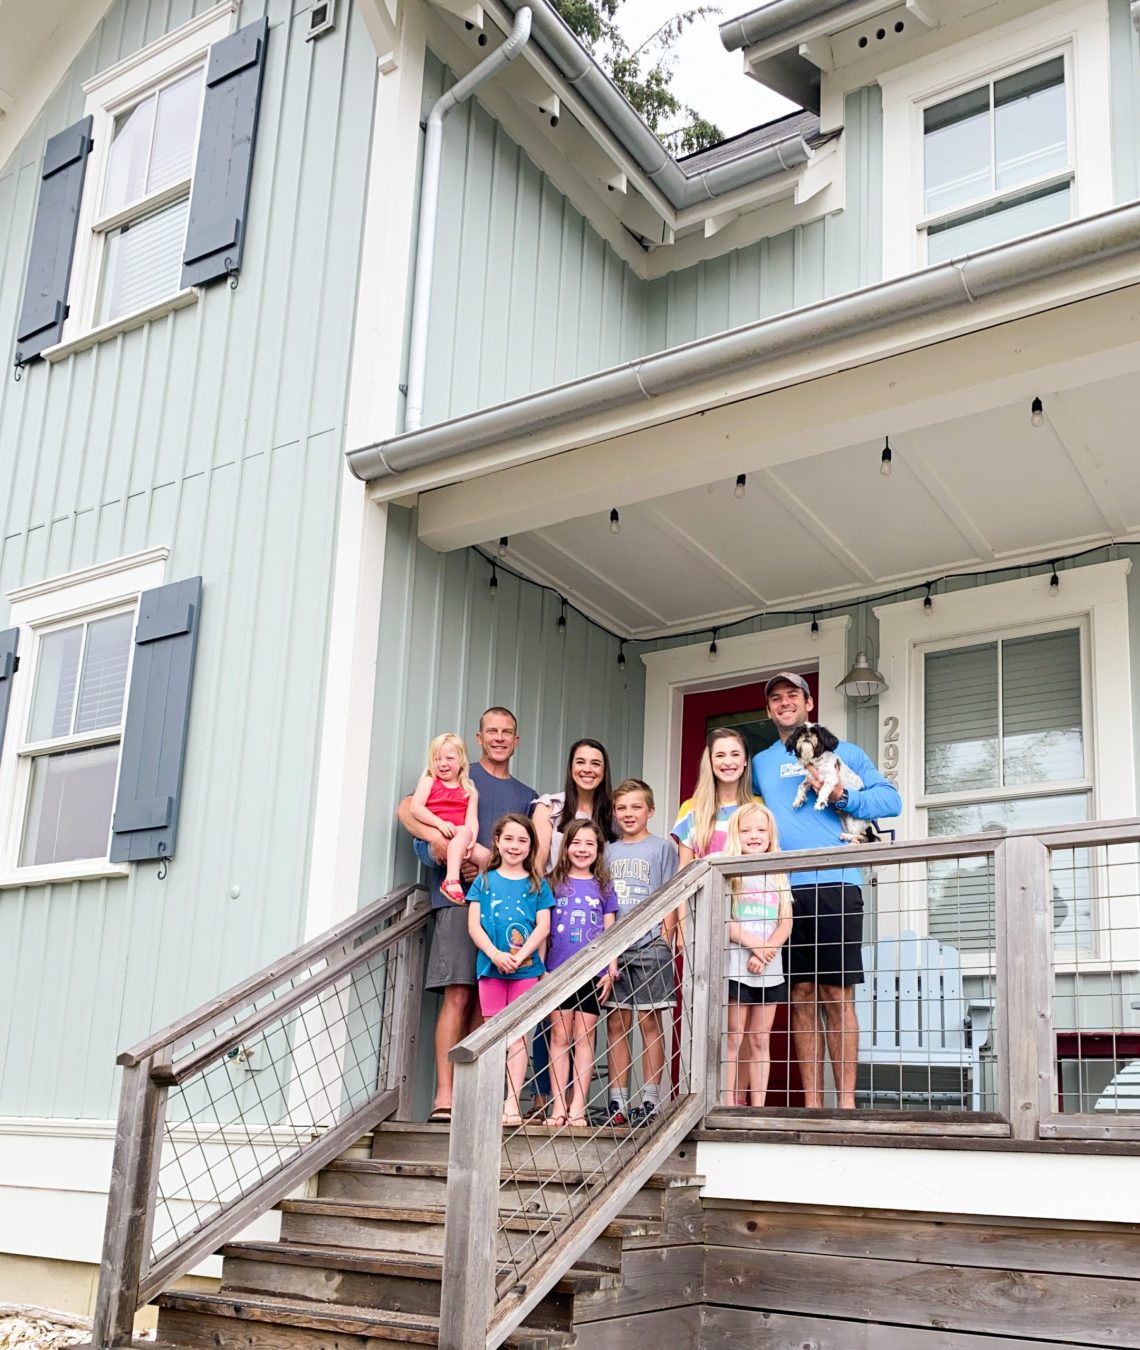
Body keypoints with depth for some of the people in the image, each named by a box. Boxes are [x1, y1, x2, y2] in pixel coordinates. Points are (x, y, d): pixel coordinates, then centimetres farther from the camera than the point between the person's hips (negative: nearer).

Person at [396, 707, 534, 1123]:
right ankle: (444, 1096, -11)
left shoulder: (526, 796, 21)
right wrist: (438, 842, -17)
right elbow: (406, 810, -2)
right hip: (459, 898, -4)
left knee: (484, 1002, 3)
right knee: (458, 995, -12)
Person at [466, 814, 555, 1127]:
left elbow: (543, 926, 0)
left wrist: (519, 957, -14)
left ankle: (512, 1103, -4)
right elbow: (474, 925, 2)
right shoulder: (484, 881, 8)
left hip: (525, 968, -1)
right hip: (490, 966, 1)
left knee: (518, 1034, -3)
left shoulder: (537, 884, 7)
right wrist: (496, 955, -13)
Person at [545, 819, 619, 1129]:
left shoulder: (604, 887, 10)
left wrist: (612, 970, 1)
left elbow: (610, 932, 10)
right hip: (558, 970, 0)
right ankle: (558, 1106, 2)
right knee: (560, 1037, 0)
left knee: (584, 1037, 1)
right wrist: (540, 967, 1)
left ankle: (577, 1107, 3)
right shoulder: (553, 883, 7)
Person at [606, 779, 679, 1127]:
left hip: (649, 945, -4)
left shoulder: (661, 848, 3)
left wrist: (665, 940, -9)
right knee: (615, 1024, 5)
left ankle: (650, 1100, 5)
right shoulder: (609, 852, 15)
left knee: (649, 1021, 0)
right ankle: (617, 1102, 10)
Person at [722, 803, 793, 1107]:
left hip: (769, 969, 4)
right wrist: (753, 944, -17)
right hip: (735, 966, -3)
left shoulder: (778, 875, 12)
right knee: (734, 1039, -2)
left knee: (760, 1040, 7)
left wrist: (767, 951, -11)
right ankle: (730, 1105, 1)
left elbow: (786, 923, 4)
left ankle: (758, 1105, 10)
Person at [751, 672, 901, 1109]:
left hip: (834, 884, -2)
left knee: (837, 994, -4)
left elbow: (891, 799, 3)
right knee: (802, 996, 3)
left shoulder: (842, 752, 11)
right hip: (782, 889, 3)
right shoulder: (761, 763, 20)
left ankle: (846, 1101, 0)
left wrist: (842, 796, -11)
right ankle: (812, 1103, 7)